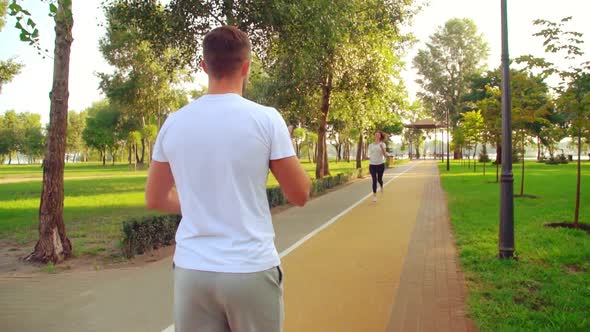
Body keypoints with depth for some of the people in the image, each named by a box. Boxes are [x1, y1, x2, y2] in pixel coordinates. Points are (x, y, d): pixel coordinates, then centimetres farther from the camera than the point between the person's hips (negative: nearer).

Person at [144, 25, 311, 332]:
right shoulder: (266, 118, -10)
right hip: (251, 270, -2)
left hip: (191, 270, 3)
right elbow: (300, 195, -3)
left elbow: (154, 200, 10)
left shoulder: (174, 122, 0)